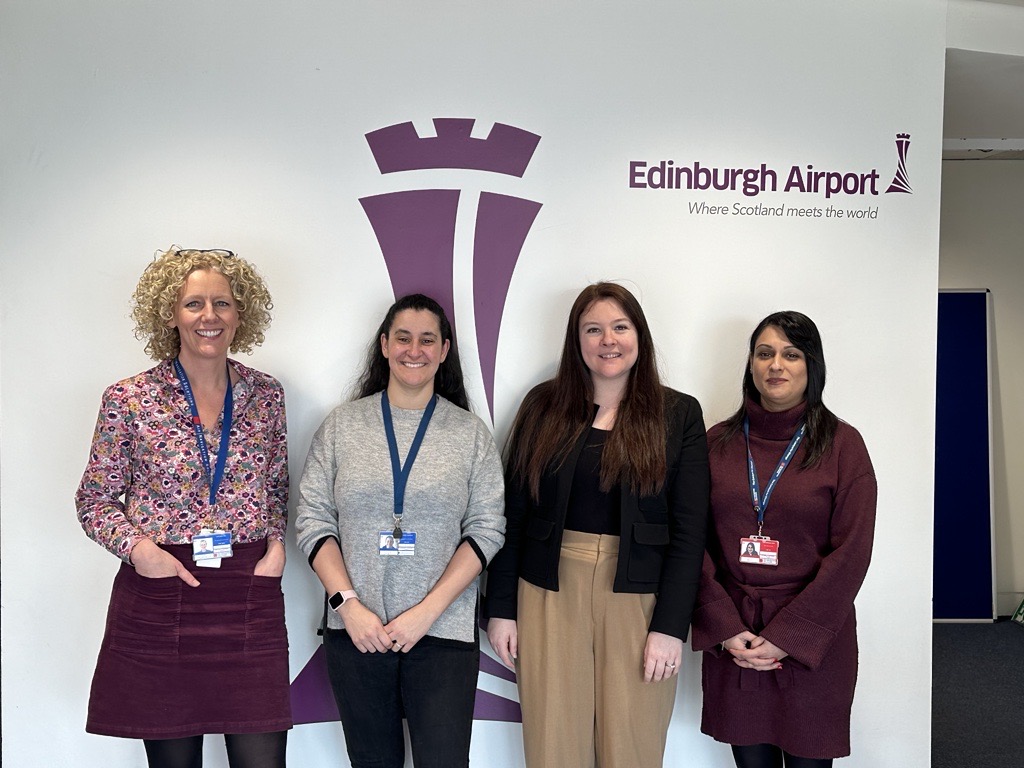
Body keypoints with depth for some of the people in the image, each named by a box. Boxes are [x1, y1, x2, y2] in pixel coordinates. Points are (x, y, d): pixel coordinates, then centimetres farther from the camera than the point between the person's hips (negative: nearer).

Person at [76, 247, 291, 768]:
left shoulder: (265, 395, 6)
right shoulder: (129, 400, -2)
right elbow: (94, 500, 5)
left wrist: (276, 543, 1)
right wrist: (135, 545, -12)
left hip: (250, 594, 2)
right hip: (159, 595, -1)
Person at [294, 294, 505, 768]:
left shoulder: (470, 433, 3)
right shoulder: (342, 426, 4)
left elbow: (487, 529, -2)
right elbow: (313, 520, 2)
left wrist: (428, 610, -11)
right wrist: (348, 604, -9)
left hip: (443, 635, -1)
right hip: (356, 631, 1)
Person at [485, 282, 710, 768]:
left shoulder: (678, 415, 2)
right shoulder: (543, 407, 6)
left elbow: (689, 529, -3)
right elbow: (512, 514, 5)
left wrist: (670, 625, -9)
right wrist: (501, 608, 1)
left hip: (638, 598, -1)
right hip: (551, 594, 1)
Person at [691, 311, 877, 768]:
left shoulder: (841, 444, -2)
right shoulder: (718, 442, 5)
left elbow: (850, 551, -8)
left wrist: (787, 636, -12)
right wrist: (724, 628, -8)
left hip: (813, 641, -2)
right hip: (731, 639, 2)